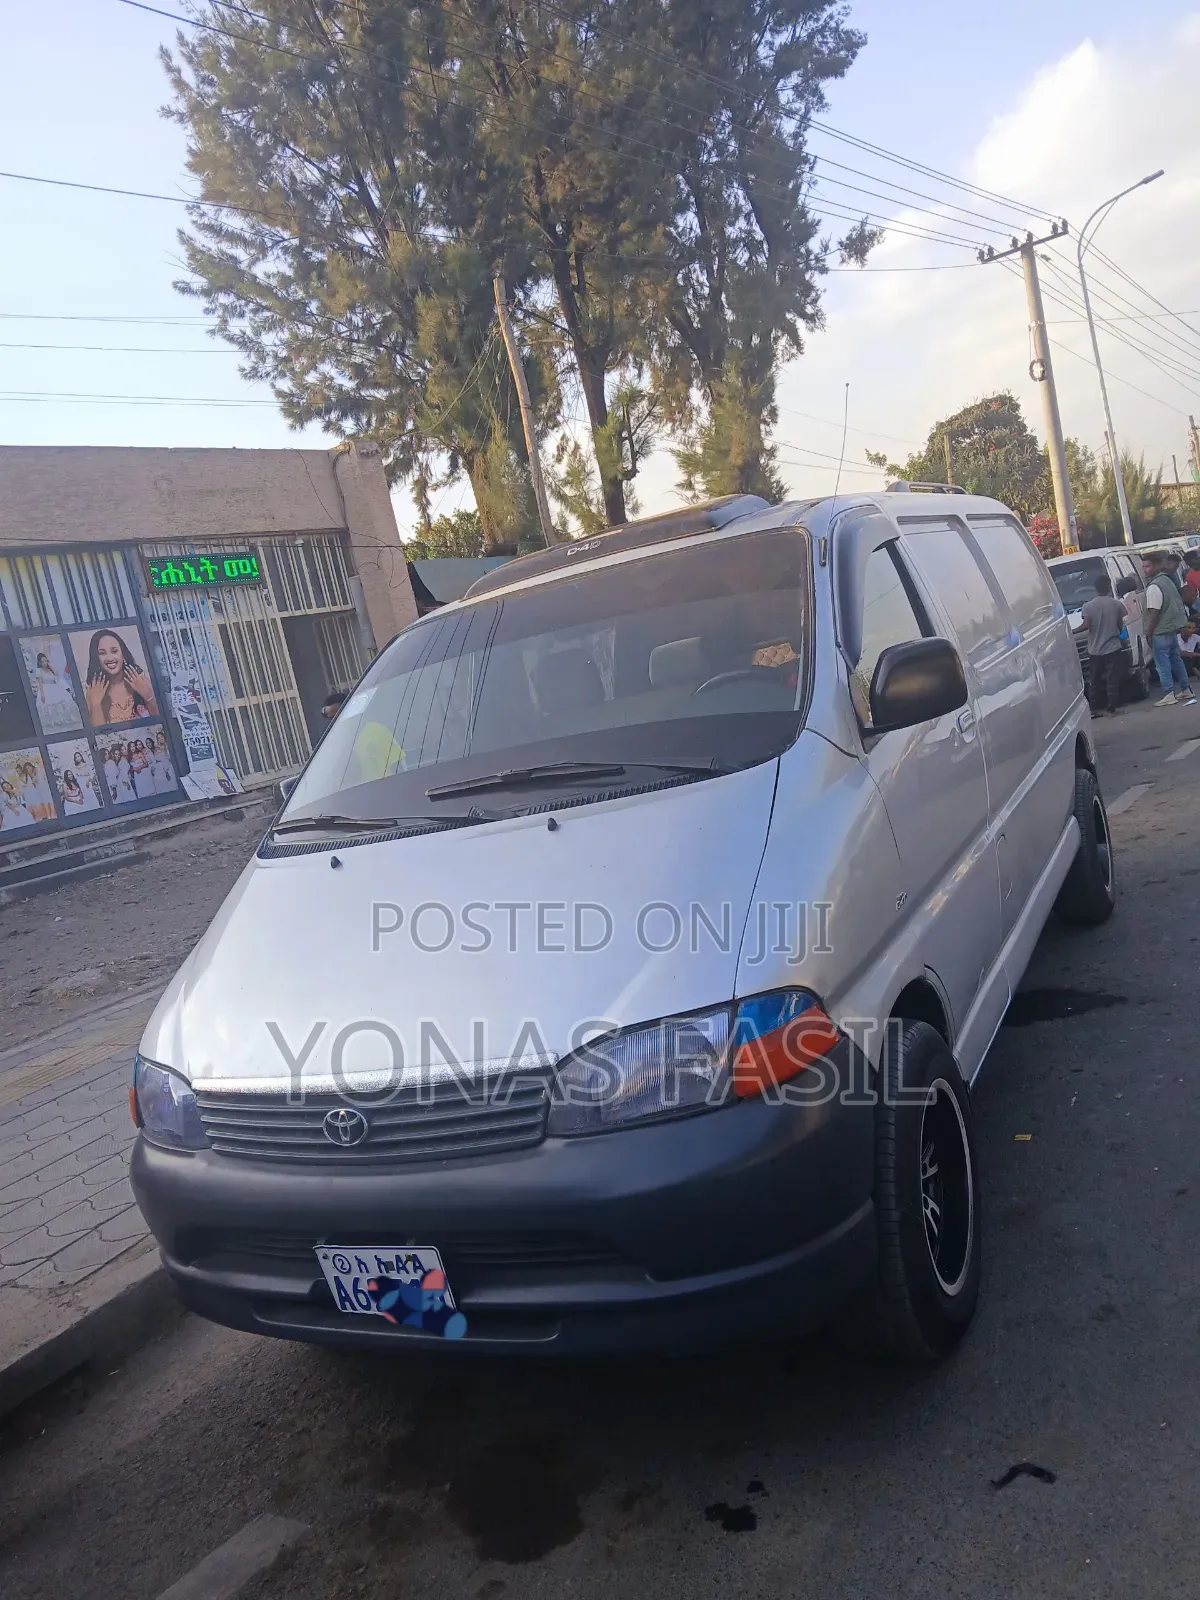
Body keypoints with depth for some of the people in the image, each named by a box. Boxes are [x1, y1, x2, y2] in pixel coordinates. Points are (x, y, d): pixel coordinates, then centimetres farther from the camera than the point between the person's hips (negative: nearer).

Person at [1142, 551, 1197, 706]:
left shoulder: (1153, 587, -19)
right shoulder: (1167, 580, 13)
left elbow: (1154, 613, -21)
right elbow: (1176, 604, 19)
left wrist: (1148, 633, -15)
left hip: (1161, 631, -10)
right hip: (1173, 628, 10)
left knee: (1162, 664, -5)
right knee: (1176, 660, 16)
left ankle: (1169, 695, -5)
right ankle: (1186, 690, 21)